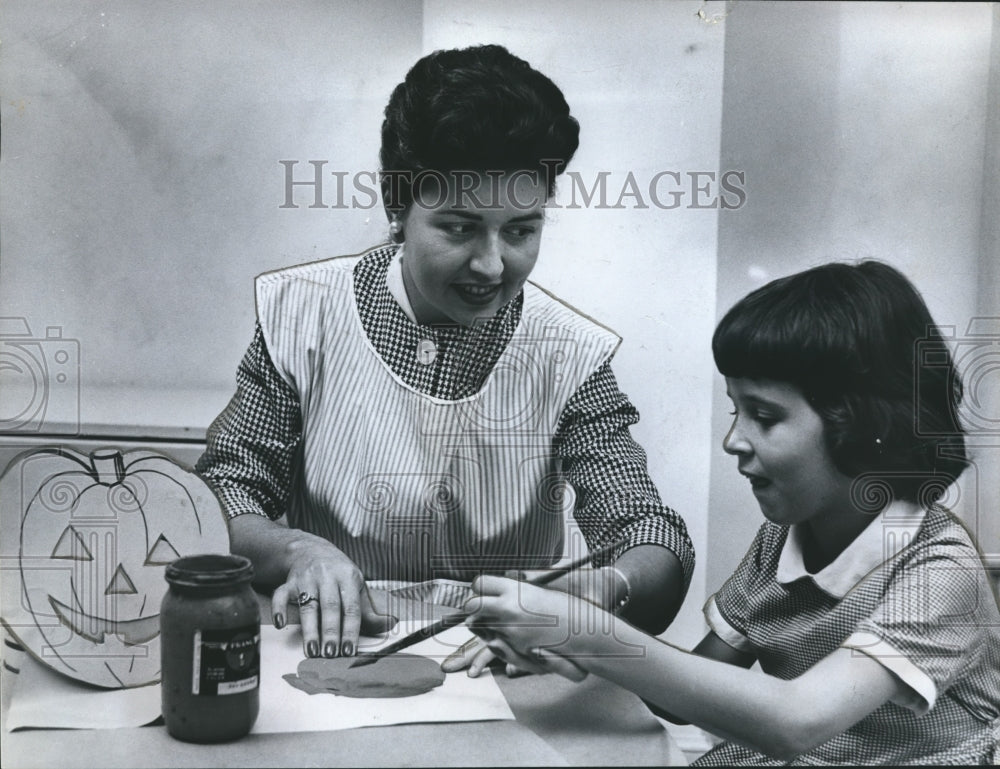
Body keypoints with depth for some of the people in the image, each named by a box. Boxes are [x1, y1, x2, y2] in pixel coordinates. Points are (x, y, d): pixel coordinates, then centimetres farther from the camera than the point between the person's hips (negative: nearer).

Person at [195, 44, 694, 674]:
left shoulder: (568, 356, -4)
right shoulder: (302, 314, -3)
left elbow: (660, 550, -9)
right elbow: (221, 497, -2)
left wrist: (597, 590, -34)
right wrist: (297, 550, -25)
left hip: (500, 674, 3)